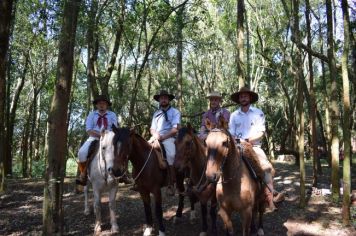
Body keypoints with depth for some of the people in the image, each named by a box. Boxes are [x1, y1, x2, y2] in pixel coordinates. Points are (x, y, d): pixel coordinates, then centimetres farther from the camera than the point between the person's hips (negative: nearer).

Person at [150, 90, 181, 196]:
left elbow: (175, 129, -6)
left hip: (169, 138, -5)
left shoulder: (175, 112, 5)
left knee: (171, 154, -30)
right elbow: (152, 129, 18)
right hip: (156, 138, 5)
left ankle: (171, 184, -24)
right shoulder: (156, 113, 21)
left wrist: (163, 137, -15)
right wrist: (155, 134, -5)